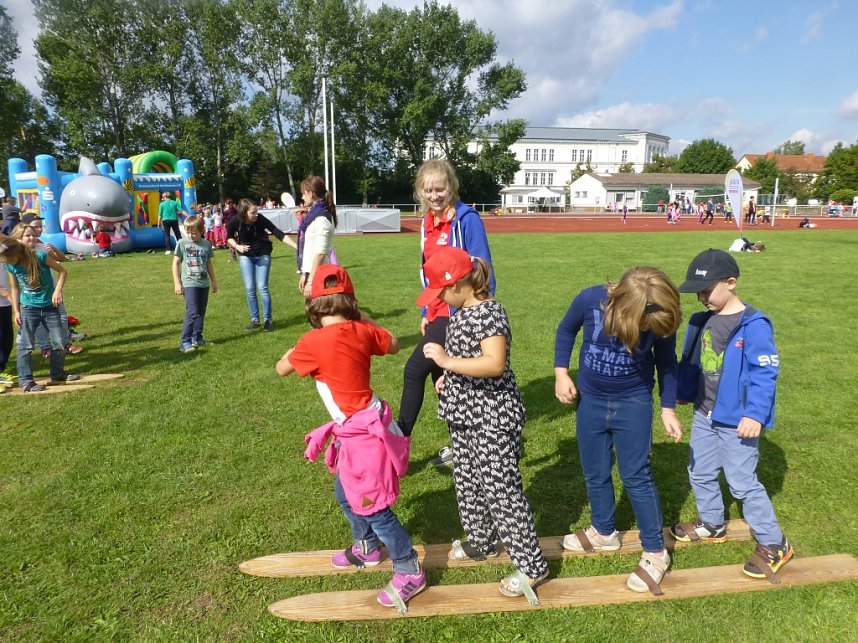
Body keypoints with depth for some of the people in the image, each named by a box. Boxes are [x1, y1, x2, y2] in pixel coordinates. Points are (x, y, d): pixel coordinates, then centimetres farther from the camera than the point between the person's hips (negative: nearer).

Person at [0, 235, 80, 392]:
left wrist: (58, 291, -20)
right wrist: (16, 311, 2)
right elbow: (14, 288, 6)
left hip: (50, 307, -1)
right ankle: (25, 380, 5)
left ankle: (58, 374, 25)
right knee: (25, 345, -4)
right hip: (28, 309, 1)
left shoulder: (40, 257, -18)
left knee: (59, 343, 6)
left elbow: (62, 271, -7)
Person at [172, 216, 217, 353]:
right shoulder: (182, 243, -4)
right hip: (189, 283, -4)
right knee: (192, 313, -12)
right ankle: (185, 342, -9)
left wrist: (214, 281, 20)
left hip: (204, 283, 4)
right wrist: (177, 283, -6)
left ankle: (197, 338, 25)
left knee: (201, 312, 11)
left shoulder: (206, 244, 5)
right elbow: (176, 263, -1)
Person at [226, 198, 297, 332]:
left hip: (263, 255, -2)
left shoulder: (260, 219, -24)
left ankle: (268, 319, 5)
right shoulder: (235, 222, -18)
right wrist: (237, 246, -20)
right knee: (249, 289, 2)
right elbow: (229, 237, 1)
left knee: (262, 287, -6)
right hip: (245, 256, 2)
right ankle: (255, 319, 14)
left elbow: (278, 233, -27)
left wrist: (296, 246, -34)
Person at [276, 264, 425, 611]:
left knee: (373, 507, 6)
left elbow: (281, 369, -3)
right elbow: (393, 345, 16)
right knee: (345, 494, 26)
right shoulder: (362, 331, -4)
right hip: (363, 428, 8)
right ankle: (366, 548, 47)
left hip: (363, 435, -8)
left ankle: (410, 571, 21)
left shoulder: (314, 342, -22)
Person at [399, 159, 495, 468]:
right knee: (440, 377, 13)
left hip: (459, 312, -8)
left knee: (414, 370, -10)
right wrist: (426, 313, 16)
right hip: (437, 311, 8)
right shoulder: (428, 223, 10)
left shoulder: (467, 219, -12)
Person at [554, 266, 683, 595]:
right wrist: (561, 373, -6)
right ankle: (604, 532, 37)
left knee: (636, 476, 1)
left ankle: (655, 552, 18)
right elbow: (566, 330, -2)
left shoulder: (660, 319, -21)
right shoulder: (590, 300, -24)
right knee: (595, 473, 14)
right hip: (590, 401, 2)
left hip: (634, 403, -2)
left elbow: (666, 362, -2)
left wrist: (668, 409, -1)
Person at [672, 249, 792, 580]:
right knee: (700, 473, 19)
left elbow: (765, 372, -21)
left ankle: (774, 544, 21)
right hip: (704, 415, 8)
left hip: (736, 421, -8)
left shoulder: (753, 325, -20)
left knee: (742, 483, 2)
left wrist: (755, 415, -25)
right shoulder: (701, 321, 2)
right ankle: (711, 524, 41)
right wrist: (684, 393, 18)